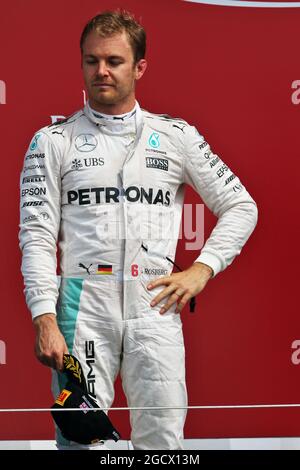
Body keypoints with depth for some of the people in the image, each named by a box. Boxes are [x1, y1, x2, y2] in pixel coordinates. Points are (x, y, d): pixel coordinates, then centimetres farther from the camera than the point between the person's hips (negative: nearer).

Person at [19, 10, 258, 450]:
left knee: (163, 441, 0)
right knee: (79, 439, -5)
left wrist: (201, 269, 2)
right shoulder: (54, 140, 8)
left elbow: (240, 206, 15)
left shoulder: (177, 136, 11)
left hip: (155, 306, 1)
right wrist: (45, 319, -9)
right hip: (83, 307, -1)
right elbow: (37, 235, 2)